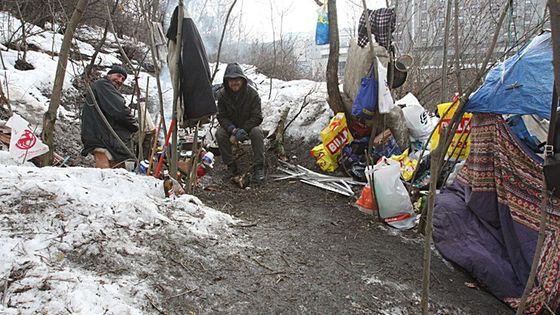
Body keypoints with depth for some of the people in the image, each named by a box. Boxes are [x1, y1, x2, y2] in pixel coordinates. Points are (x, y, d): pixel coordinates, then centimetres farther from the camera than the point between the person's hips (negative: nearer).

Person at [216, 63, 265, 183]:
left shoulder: (252, 94, -18)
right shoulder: (222, 95, -13)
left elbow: (257, 117, -18)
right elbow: (222, 117, -13)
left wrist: (243, 130, -32)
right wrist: (233, 130, -31)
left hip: (249, 126, -2)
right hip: (230, 127, 2)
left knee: (257, 132, -33)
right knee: (219, 133, -28)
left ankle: (258, 168, -26)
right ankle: (231, 166, -16)